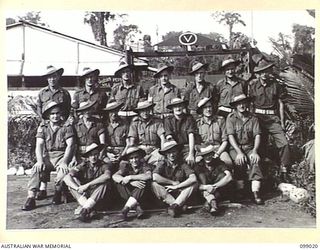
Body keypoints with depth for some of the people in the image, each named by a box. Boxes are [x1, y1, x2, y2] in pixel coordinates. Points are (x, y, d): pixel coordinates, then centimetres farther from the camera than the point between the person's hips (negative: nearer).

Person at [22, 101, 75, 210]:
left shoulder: (67, 127, 1)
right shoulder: (43, 127, 8)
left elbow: (70, 145, -8)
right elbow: (39, 145, -1)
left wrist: (64, 161, -23)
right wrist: (40, 160, -20)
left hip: (62, 156, -2)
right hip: (47, 156, 2)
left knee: (63, 170, -31)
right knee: (36, 168, -28)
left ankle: (58, 193, -3)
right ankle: (31, 197, -28)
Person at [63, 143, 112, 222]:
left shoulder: (103, 165, -7)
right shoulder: (83, 166, -3)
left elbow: (107, 176, -32)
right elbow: (66, 177, -15)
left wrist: (87, 185, -34)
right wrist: (78, 189, -32)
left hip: (97, 196, -2)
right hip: (83, 195, 2)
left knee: (106, 183, -28)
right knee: (72, 180, -18)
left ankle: (84, 209, -33)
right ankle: (90, 209, -30)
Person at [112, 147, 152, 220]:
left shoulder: (144, 165, -10)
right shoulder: (126, 166, -4)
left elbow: (149, 176, -33)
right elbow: (114, 176, -21)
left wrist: (130, 177, -30)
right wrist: (131, 182, -35)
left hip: (142, 195, -2)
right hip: (129, 192, 2)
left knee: (145, 181, -29)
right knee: (119, 182, -19)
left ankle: (126, 208, -30)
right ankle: (137, 207, -26)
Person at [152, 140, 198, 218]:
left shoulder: (183, 164, -5)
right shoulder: (162, 163, -6)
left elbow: (193, 179, -20)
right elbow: (155, 177, -25)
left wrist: (176, 187, -22)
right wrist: (173, 182, -18)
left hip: (180, 194, 0)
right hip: (165, 194, 0)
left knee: (193, 184, -22)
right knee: (154, 184, -26)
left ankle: (174, 205, -34)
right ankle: (180, 207, -31)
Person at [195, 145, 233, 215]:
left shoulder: (219, 163, -7)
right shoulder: (199, 166, -5)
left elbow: (229, 177, -23)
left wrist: (214, 186, -29)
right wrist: (206, 187, -35)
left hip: (221, 192, -1)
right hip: (205, 192, 1)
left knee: (222, 175, -24)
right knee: (202, 174, -21)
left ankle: (209, 202, -32)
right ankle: (213, 202, -37)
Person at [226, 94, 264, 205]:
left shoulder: (253, 118, 8)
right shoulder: (231, 117, 1)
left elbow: (257, 135, 0)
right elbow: (231, 136, -9)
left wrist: (255, 151, -17)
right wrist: (239, 152, -21)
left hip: (250, 147, 2)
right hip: (235, 148, -2)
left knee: (256, 160, -28)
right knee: (239, 161, -32)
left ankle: (256, 192, -30)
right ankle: (240, 191, -21)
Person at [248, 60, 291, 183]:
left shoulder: (276, 85, 6)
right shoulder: (252, 85, 4)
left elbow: (281, 104, 8)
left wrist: (282, 121, 3)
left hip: (273, 118, 0)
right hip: (258, 118, 0)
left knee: (284, 143, -12)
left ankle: (283, 172, -1)